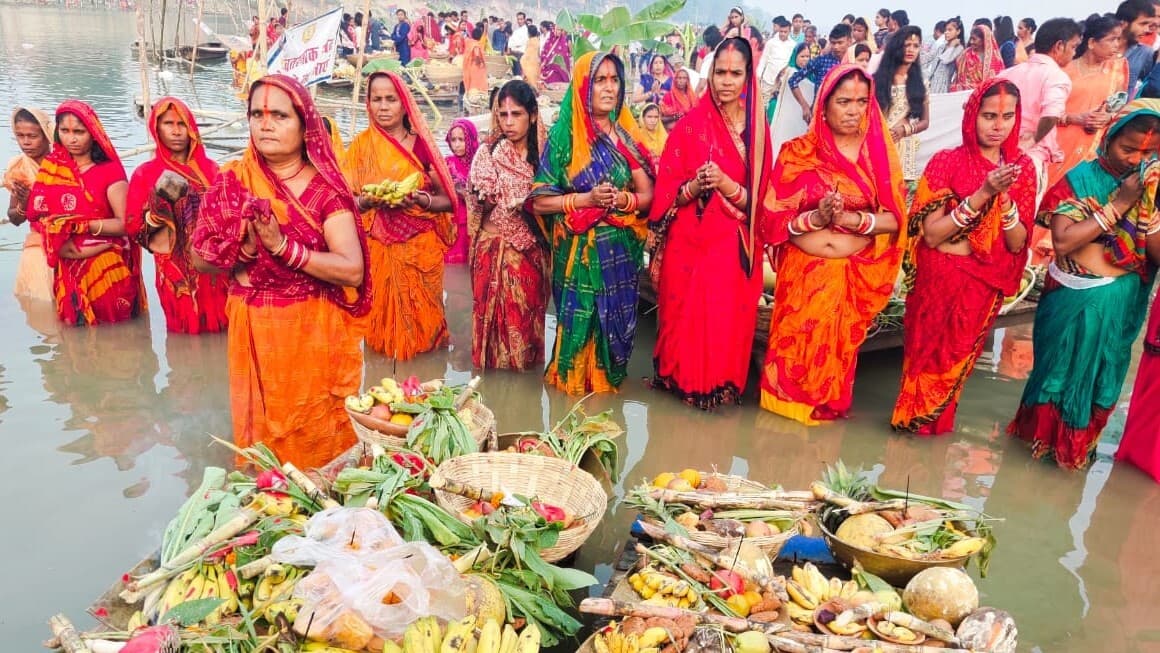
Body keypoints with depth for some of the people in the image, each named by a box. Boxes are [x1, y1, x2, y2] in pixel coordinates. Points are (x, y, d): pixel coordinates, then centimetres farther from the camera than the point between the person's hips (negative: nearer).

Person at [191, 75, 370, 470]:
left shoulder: (324, 188, -9)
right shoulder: (232, 180, -2)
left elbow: (352, 271, -18)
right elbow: (200, 257, 1)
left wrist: (282, 245, -24)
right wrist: (242, 248, -18)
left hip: (315, 331, -2)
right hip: (254, 330, 2)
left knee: (318, 436, 11)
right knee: (263, 428, 16)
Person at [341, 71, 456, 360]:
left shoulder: (421, 144, 2)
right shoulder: (360, 146, 2)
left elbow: (448, 200, 2)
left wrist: (419, 200, -18)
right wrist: (368, 201, -22)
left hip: (422, 248, 0)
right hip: (379, 250, 0)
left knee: (421, 319, 2)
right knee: (381, 315, 0)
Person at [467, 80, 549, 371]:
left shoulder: (542, 153, 3)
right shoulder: (487, 153, -2)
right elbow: (482, 202, -9)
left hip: (532, 249, 2)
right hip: (496, 246, -2)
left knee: (529, 310, 7)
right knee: (497, 310, 2)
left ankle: (527, 360, 23)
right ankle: (495, 361, 17)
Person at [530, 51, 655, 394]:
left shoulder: (626, 134, 6)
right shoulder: (564, 135, -4)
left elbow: (647, 194, 5)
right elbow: (540, 201, -6)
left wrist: (623, 200, -16)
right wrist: (586, 199, -18)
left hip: (620, 249, 3)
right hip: (578, 250, -3)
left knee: (615, 318, 9)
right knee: (579, 318, 3)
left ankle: (608, 380, 27)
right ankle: (573, 381, 24)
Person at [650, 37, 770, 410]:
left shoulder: (756, 131, 6)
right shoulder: (690, 126, 0)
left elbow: (758, 201, 0)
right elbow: (667, 193, -1)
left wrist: (725, 183, -16)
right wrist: (696, 185, -19)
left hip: (736, 246, 2)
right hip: (689, 242, -1)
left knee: (728, 319, 0)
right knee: (686, 315, -1)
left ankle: (722, 383, 19)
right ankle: (683, 379, 20)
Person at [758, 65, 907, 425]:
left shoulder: (880, 153, 2)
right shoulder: (798, 152, -2)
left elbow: (895, 219, -3)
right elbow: (776, 218, -6)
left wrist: (854, 219, -20)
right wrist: (815, 218, -23)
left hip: (854, 276, 1)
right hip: (803, 273, -1)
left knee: (838, 348, 10)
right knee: (796, 347, 5)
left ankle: (828, 405, 31)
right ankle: (789, 403, 27)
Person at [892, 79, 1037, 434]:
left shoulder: (1022, 167, 0)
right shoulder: (947, 161, -10)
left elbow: (1017, 244, -4)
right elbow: (930, 234, -17)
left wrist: (1004, 198, -20)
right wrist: (981, 195, -24)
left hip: (985, 285, 3)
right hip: (939, 279, -3)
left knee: (958, 359, 15)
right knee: (928, 353, 10)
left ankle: (937, 421, 36)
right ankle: (914, 418, 32)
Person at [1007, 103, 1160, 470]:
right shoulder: (1081, 178, -10)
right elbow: (1063, 241, -23)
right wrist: (1119, 205, -21)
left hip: (1122, 302, 4)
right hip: (1075, 298, -4)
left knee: (1104, 373, 16)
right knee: (1061, 366, 10)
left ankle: (1081, 442, 37)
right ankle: (1043, 434, 32)